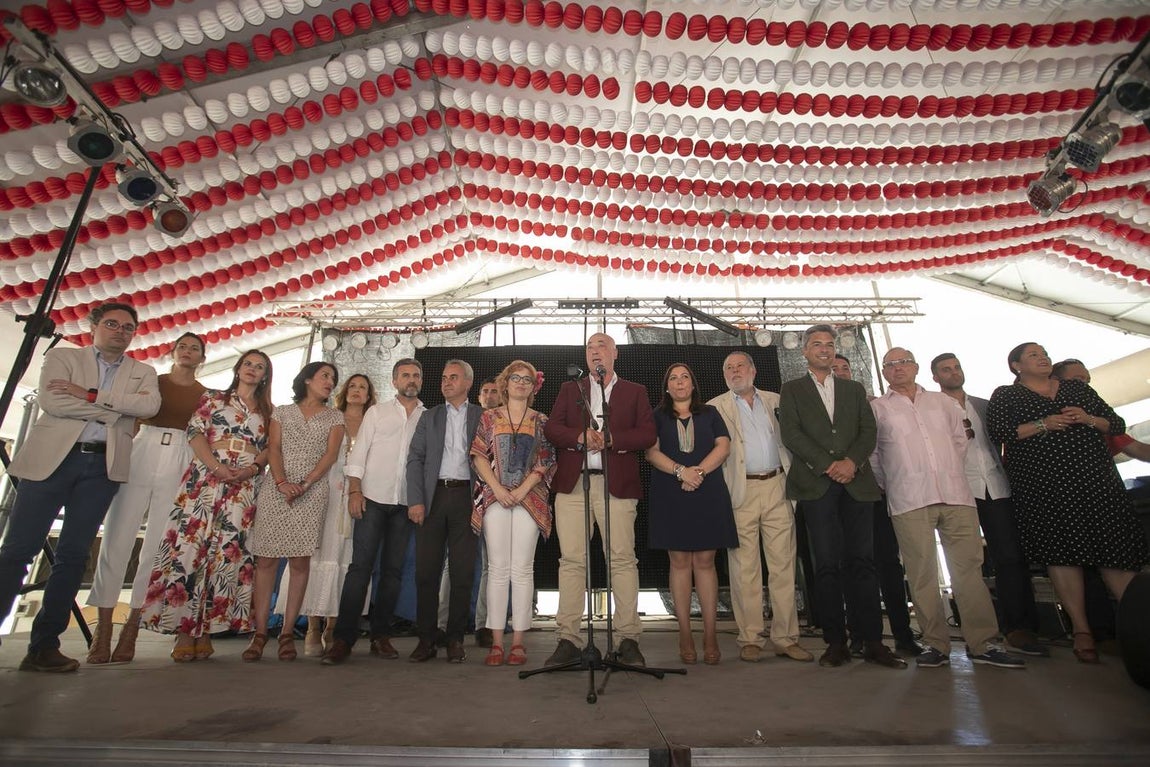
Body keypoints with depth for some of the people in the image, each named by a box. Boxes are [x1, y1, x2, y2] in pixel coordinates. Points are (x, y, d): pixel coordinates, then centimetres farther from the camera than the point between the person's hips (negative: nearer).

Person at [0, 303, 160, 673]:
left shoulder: (143, 372, 15)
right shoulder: (62, 357, 11)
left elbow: (150, 405, -6)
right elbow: (51, 402, -7)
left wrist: (90, 395, -12)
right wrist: (116, 409, -8)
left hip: (103, 466, 2)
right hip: (52, 458, -1)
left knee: (73, 555, 3)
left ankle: (44, 646, 10)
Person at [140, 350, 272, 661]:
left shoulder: (268, 410, 18)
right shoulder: (213, 398, 15)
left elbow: (271, 447, 11)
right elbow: (195, 431, 2)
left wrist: (253, 468, -10)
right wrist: (217, 466, -13)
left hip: (245, 486, 1)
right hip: (206, 477, -1)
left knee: (226, 551, -4)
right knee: (191, 544, -8)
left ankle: (205, 630, 2)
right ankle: (184, 631, -2)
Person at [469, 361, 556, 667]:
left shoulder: (541, 421, 10)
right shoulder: (489, 417, 10)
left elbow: (546, 461, 3)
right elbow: (478, 456, 3)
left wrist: (522, 490, -9)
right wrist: (497, 488, -9)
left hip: (530, 499, 0)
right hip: (494, 498, 0)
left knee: (522, 569, 0)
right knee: (498, 568, 1)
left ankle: (518, 641, 8)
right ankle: (496, 641, 8)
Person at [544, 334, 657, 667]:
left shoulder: (635, 391, 14)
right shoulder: (570, 389, 19)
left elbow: (647, 434, 1)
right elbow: (551, 429, 7)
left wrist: (608, 438, -11)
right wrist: (580, 436, -11)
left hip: (617, 484, -1)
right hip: (572, 483, 2)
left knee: (623, 560, -2)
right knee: (571, 561, 1)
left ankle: (629, 639, 9)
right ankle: (567, 639, 9)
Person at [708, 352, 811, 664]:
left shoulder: (775, 401, 15)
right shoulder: (716, 407, 6)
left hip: (777, 487, 3)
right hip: (741, 492, -3)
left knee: (783, 566, 5)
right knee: (744, 569, 1)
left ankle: (785, 638, 14)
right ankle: (750, 639, 10)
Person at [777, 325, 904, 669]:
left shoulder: (854, 389, 20)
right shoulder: (792, 390, 11)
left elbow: (869, 431, 9)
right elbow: (791, 434, -1)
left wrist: (852, 461, -9)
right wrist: (827, 465, -11)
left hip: (856, 482, 2)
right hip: (816, 484, -2)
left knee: (862, 562, 1)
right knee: (827, 564, -1)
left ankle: (872, 641, 8)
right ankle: (836, 643, 5)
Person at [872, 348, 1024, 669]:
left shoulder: (943, 402, 18)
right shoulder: (877, 408, 7)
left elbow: (960, 441, 18)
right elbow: (871, 454, 7)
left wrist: (953, 476, 12)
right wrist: (890, 486, 7)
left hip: (955, 495, 3)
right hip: (909, 501, -3)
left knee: (969, 567, 2)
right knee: (922, 573, -1)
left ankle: (981, 643, 11)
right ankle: (936, 644, 7)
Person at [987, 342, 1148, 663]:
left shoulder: (1078, 389, 19)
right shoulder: (1005, 396, 8)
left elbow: (1117, 424, 17)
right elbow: (997, 432, -7)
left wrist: (1088, 419, -3)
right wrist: (1042, 424, -14)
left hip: (1094, 477, 3)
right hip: (1042, 486, -3)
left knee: (1114, 547, -4)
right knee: (1060, 551, -4)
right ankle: (1081, 630, 3)